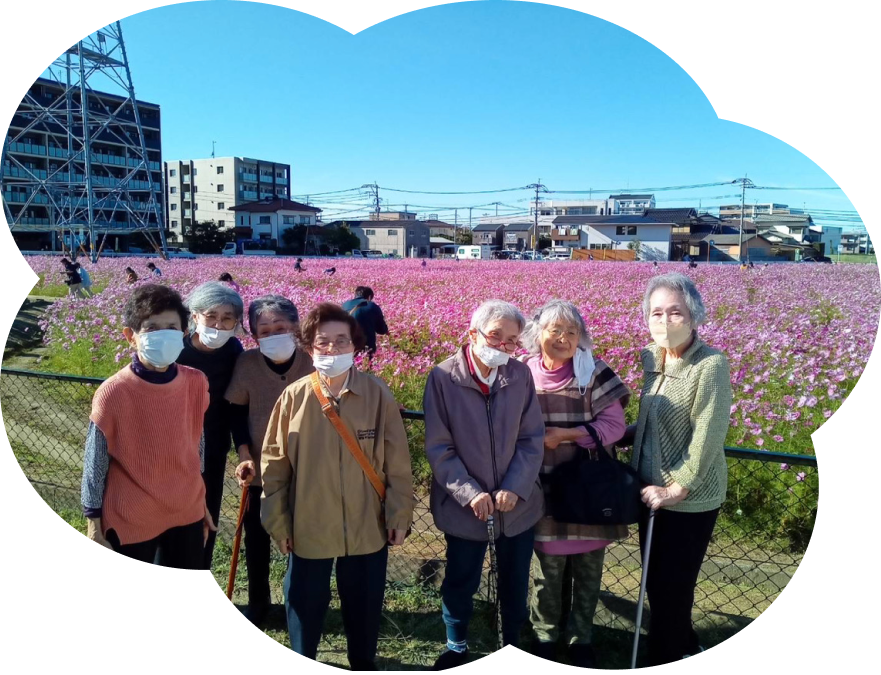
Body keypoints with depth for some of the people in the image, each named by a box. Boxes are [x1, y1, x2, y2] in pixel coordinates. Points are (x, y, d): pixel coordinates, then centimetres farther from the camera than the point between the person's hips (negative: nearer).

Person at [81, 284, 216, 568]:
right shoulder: (113, 394, -18)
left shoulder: (196, 384, -6)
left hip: (186, 514, 4)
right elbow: (95, 464, -9)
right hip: (129, 521, -3)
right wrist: (95, 527, -4)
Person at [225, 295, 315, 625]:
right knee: (256, 539, 17)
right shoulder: (247, 363, -15)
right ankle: (257, 601, 41)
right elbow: (236, 411, -1)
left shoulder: (313, 365, -20)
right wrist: (244, 455, -9)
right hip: (260, 468, 2)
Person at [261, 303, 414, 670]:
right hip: (308, 526, 0)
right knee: (304, 603, 19)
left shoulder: (378, 395, -11)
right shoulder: (294, 397, -10)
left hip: (367, 526, 0)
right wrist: (277, 521, 0)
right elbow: (274, 463, -2)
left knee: (364, 604, 19)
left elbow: (397, 463, -4)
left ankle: (364, 663, 45)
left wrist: (400, 515, -1)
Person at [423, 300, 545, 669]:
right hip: (465, 506, -2)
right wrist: (470, 493, -18)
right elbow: (438, 448, -12)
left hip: (518, 504, 2)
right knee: (460, 583, 17)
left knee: (515, 583, 19)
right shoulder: (443, 378, -15)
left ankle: (513, 644, 45)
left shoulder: (521, 375, -7)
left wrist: (514, 488, -15)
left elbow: (532, 439, -4)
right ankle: (456, 646, 44)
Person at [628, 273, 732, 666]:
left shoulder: (710, 365, -19)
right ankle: (685, 646, 45)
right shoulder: (652, 359, 3)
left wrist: (675, 490, -18)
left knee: (671, 588, 7)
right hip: (653, 493, 7)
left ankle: (665, 659, 28)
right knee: (656, 581, 21)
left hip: (690, 501, -7)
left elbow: (707, 438, -20)